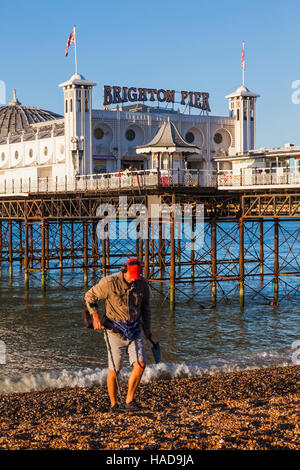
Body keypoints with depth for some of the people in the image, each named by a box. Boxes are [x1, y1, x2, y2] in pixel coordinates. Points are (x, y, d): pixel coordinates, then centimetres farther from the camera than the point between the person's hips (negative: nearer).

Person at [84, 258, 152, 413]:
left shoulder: (142, 283, 0)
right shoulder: (110, 283, -14)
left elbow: (145, 306, 17)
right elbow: (89, 296, -2)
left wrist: (147, 328, 14)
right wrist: (95, 316, -10)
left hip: (135, 330, 4)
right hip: (115, 331, -4)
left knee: (140, 364, -11)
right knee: (114, 369, -1)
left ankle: (130, 400, 4)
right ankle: (113, 404, 17)